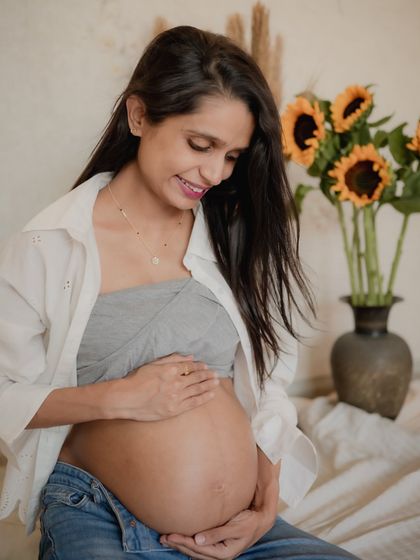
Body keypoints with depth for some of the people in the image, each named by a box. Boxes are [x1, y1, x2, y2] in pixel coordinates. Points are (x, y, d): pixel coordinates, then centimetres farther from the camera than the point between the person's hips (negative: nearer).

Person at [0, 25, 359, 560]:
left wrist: (267, 506, 0)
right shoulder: (48, 247, -6)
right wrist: (121, 397, -15)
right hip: (97, 516, -2)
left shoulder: (235, 237, 4)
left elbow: (269, 382, 8)